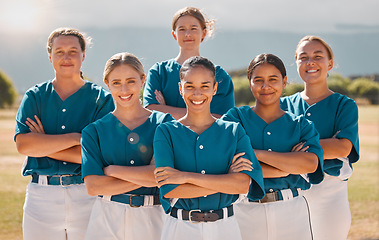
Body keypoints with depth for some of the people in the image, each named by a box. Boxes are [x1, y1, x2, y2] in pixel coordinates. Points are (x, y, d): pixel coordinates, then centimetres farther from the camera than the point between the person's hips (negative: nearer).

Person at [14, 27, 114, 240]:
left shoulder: (102, 99, 3)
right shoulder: (35, 97, 9)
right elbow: (23, 144, -8)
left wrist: (44, 145, -7)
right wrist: (75, 138, -12)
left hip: (87, 195, -1)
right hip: (41, 196, 1)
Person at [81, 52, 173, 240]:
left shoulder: (162, 123, 2)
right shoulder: (94, 131, 5)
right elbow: (93, 186, -6)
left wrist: (112, 170, -4)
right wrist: (145, 177, -9)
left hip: (150, 219, 0)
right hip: (106, 219, 0)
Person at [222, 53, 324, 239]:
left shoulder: (301, 125, 7)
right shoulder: (235, 118, 3)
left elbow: (311, 164, -12)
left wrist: (256, 153, -15)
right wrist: (287, 167, -13)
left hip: (291, 212, 1)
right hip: (246, 213, -1)